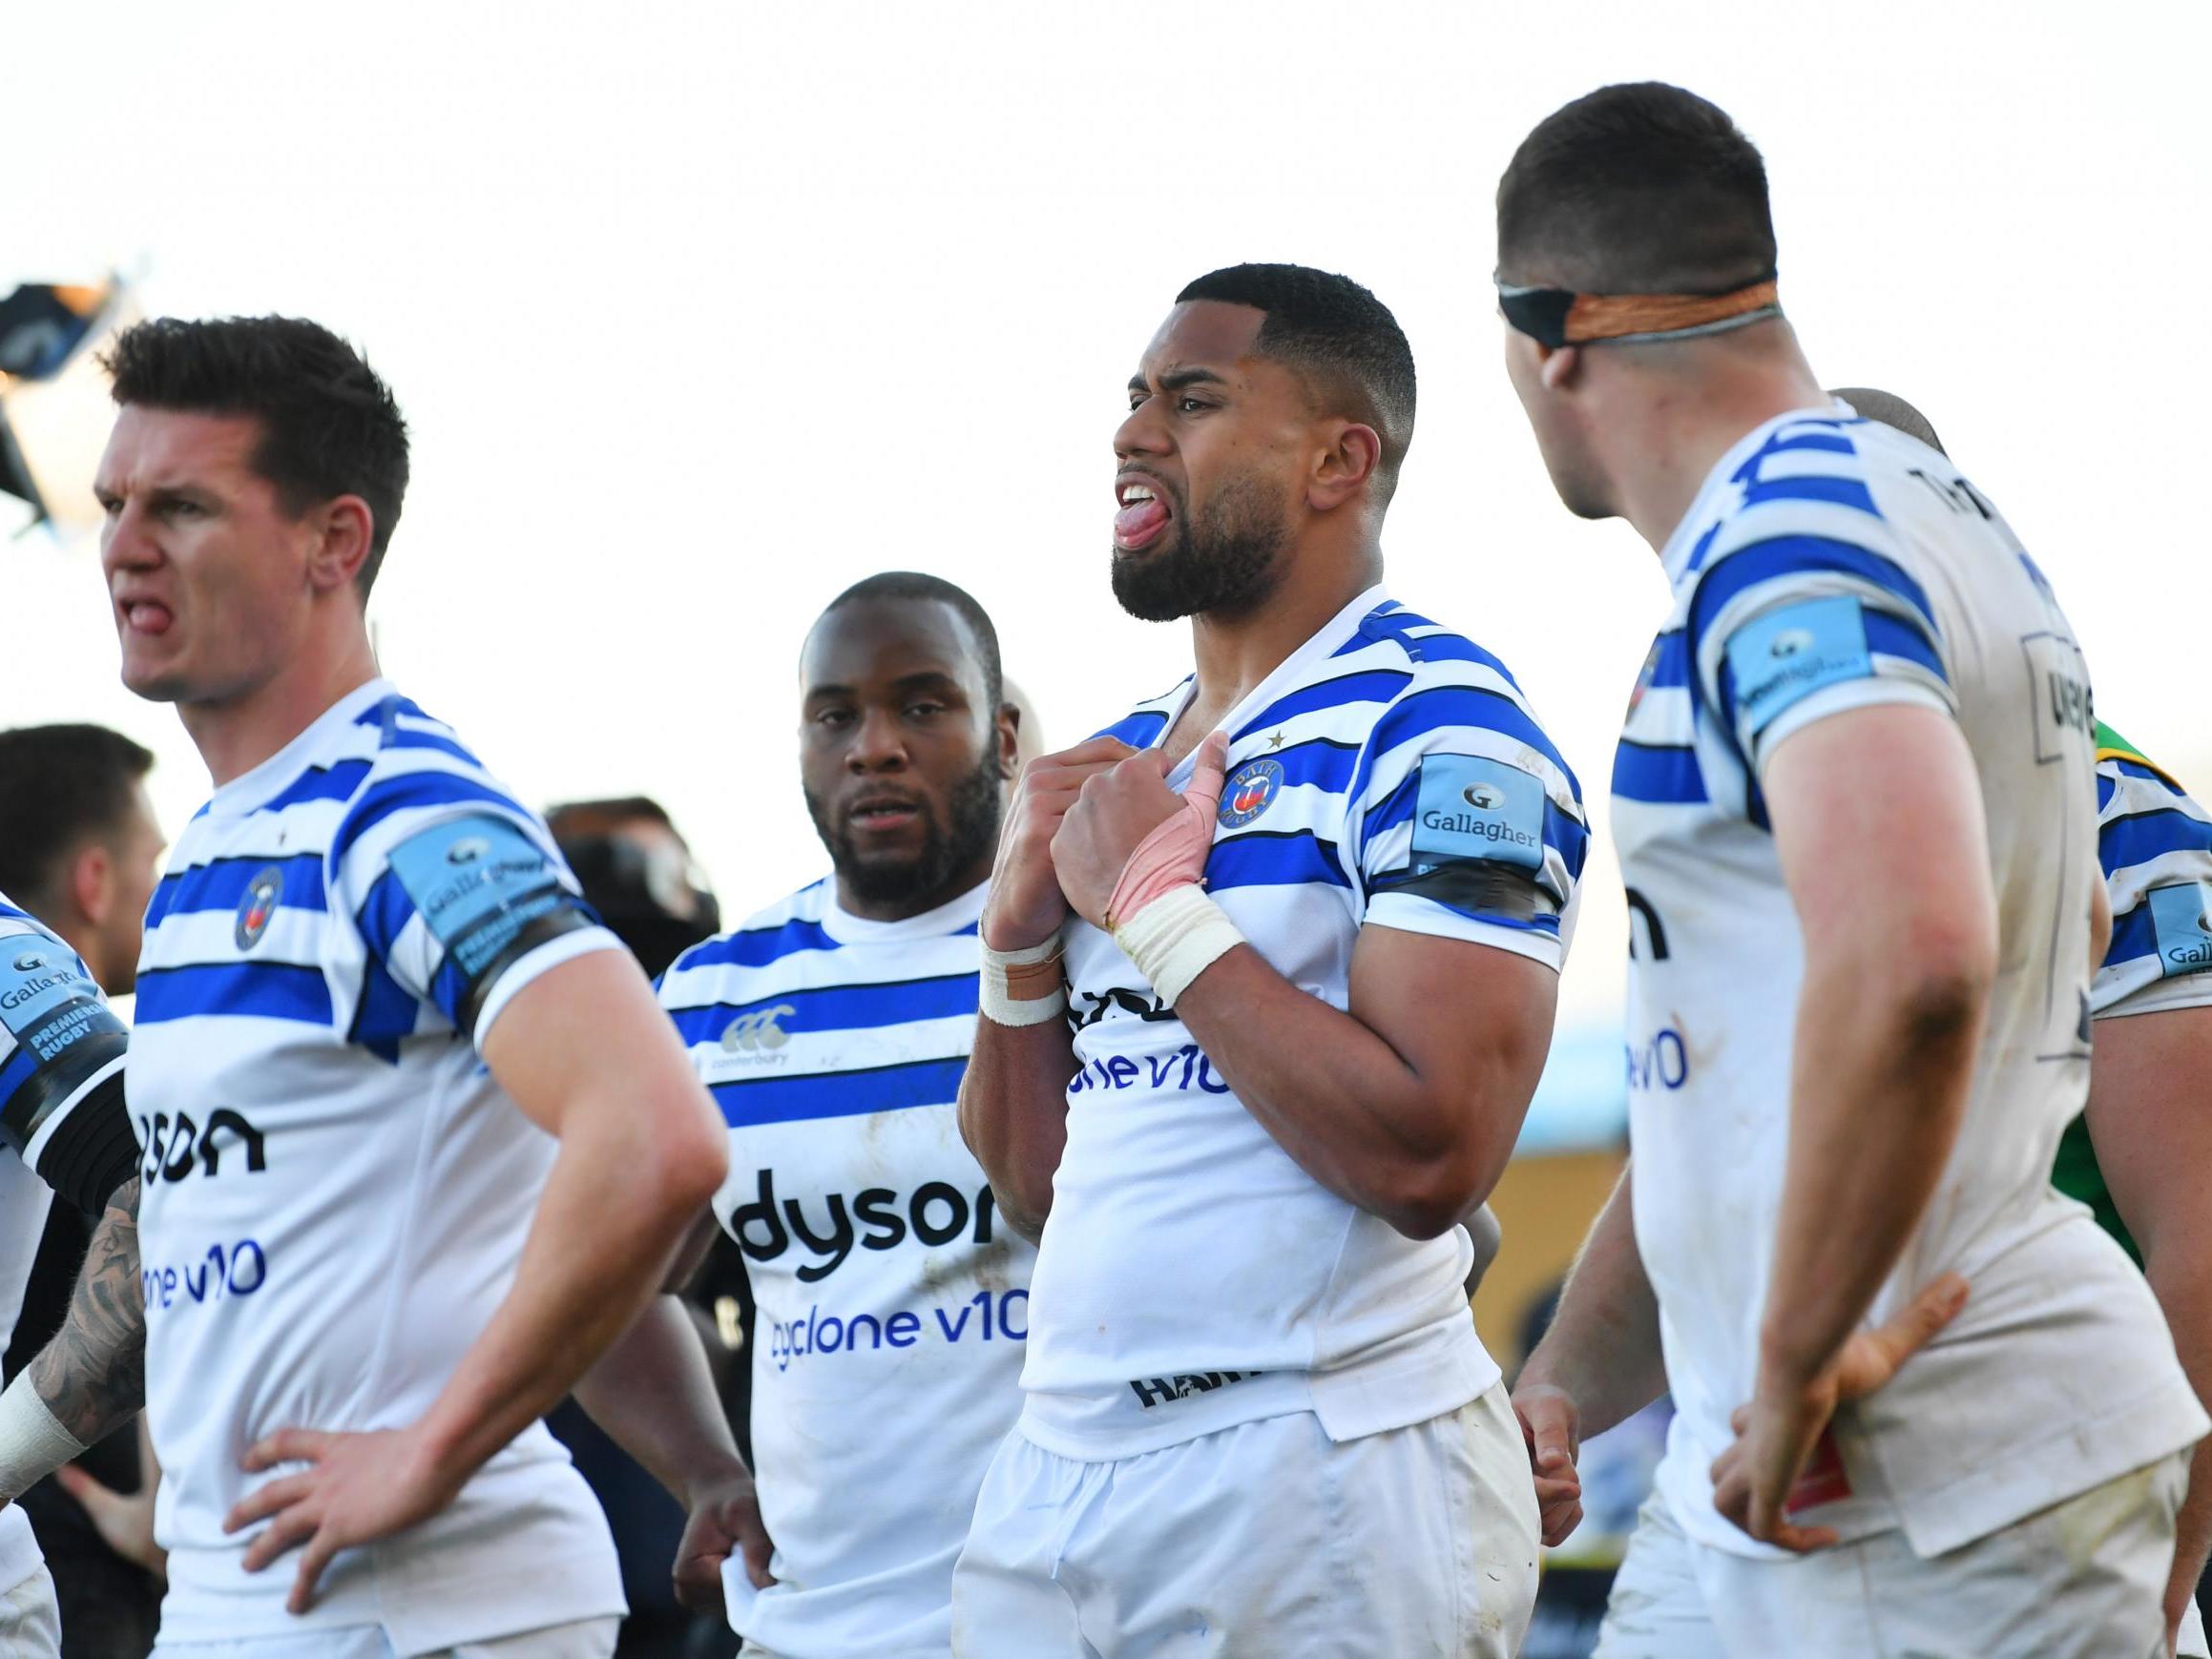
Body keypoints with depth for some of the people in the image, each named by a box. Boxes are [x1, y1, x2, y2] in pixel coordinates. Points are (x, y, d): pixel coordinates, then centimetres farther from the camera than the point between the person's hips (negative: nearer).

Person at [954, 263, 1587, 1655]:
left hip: (1318, 1473, -7)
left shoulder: (1434, 732, -9)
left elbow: (1427, 1158, -21)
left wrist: (1155, 908, -14)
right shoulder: (1119, 763, 16)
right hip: (1063, 1472, 8)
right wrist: (1023, 934, 2)